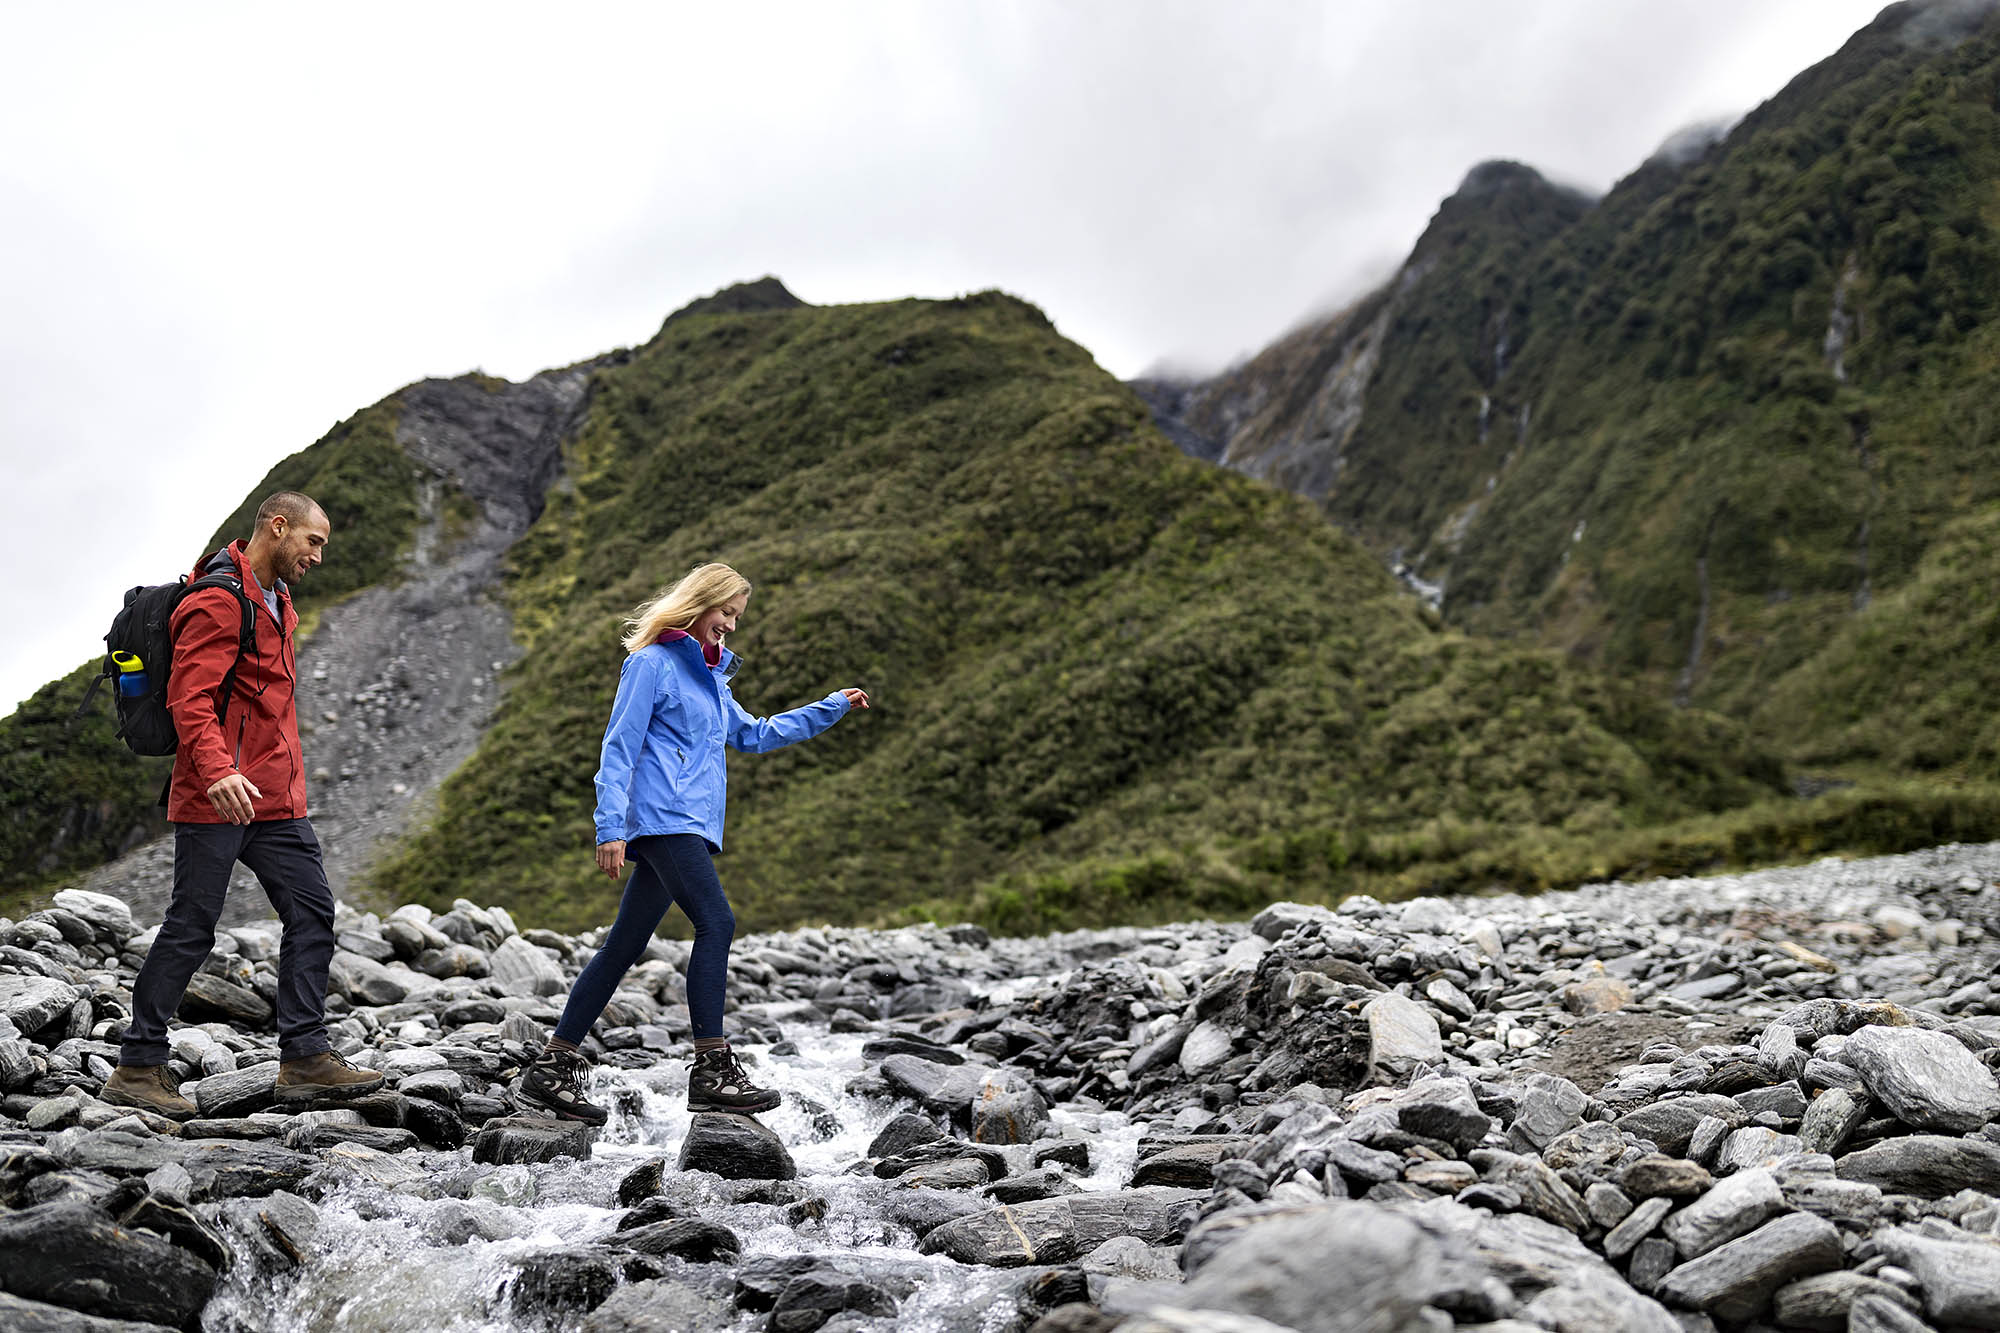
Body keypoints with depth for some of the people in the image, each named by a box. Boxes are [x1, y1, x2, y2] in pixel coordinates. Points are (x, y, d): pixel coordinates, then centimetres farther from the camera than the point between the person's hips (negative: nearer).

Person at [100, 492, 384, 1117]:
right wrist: (218, 772, -34)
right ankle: (138, 1066, 10)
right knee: (191, 928, -2)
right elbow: (189, 699, -21)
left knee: (313, 912, 2)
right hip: (217, 800, -9)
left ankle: (305, 1057, 5)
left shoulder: (275, 602, 19)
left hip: (275, 800, 9)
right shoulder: (219, 601, -12)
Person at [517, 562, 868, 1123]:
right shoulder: (652, 663, -2)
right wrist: (611, 828, -15)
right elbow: (619, 748, -7)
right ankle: (712, 1071, -16)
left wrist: (831, 708, 32)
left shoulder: (709, 674, 25)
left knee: (625, 946, 6)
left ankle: (552, 1069, 10)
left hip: (689, 826, 9)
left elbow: (752, 734, 35)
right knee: (716, 923, -17)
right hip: (663, 817, -9)